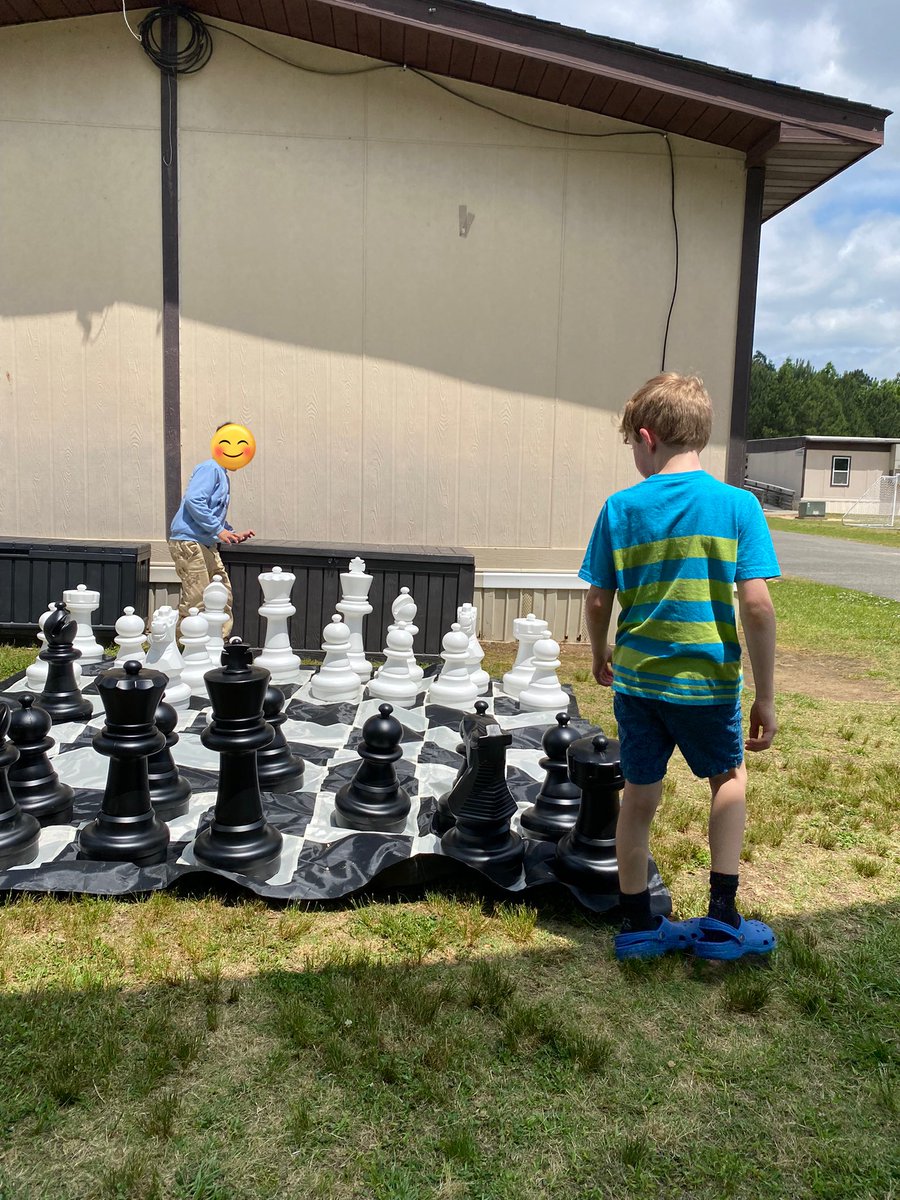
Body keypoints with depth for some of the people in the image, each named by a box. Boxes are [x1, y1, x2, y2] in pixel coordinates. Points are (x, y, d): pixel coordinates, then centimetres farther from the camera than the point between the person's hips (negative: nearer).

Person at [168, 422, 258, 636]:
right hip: (188, 541, -10)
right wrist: (218, 530, -19)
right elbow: (193, 500, -22)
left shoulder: (222, 475, 22)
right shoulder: (210, 469, -8)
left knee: (223, 596, 10)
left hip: (206, 544, 10)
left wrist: (234, 536, 16)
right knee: (197, 600, -9)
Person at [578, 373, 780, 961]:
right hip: (708, 681, -1)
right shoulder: (737, 505, -9)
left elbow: (598, 600, 1)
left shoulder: (621, 509, -4)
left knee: (640, 797, 15)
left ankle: (639, 925, 28)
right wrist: (766, 696, -5)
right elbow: (756, 605, -14)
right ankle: (721, 919, 23)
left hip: (637, 677, 2)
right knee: (728, 778, 24)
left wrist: (600, 654, 20)